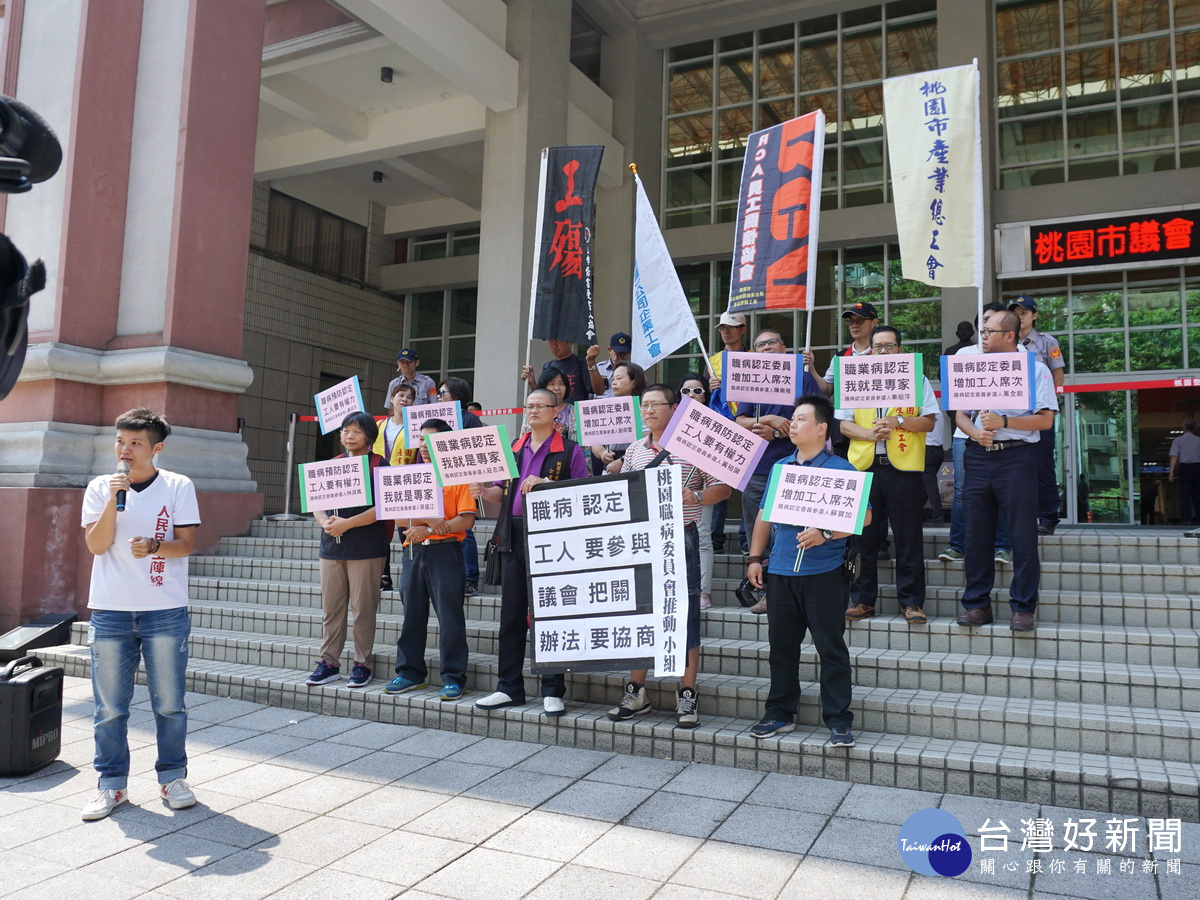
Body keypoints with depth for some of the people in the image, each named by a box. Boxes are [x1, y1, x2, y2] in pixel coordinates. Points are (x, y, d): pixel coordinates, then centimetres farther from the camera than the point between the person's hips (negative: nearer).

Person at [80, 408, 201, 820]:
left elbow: (187, 543, -3)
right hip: (110, 611, 2)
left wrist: (153, 547, -22)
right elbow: (96, 544, -3)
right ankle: (112, 783, 21)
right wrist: (114, 498, -14)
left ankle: (172, 777, 19)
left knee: (169, 703, 4)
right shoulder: (100, 487, 6)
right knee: (110, 707, 7)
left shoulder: (178, 486, 1)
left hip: (165, 611, -1)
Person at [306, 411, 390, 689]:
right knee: (331, 608, 9)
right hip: (331, 548, 5)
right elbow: (317, 503, 12)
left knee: (363, 609, 0)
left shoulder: (379, 465, -3)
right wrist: (325, 523, -9)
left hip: (366, 549, -5)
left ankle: (362, 664, 11)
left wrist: (347, 523, -17)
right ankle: (328, 662, 18)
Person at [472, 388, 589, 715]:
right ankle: (509, 688, 17)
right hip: (513, 538, 5)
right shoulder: (513, 449, 17)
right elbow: (502, 491, 19)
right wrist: (484, 491, -4)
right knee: (511, 613, 8)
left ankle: (553, 691, 8)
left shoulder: (569, 451, 1)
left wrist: (545, 483, -18)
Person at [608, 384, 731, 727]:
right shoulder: (634, 450, 14)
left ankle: (687, 695, 11)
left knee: (684, 614, 0)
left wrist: (697, 497, -19)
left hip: (681, 537, -4)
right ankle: (636, 692, 20)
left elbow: (722, 487, -2)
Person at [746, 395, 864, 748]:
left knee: (831, 648, 1)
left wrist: (825, 534, -21)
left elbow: (862, 516, -9)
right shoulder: (780, 467, 13)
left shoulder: (840, 469, -4)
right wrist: (755, 557, 11)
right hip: (781, 572, 5)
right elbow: (764, 515, 17)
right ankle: (780, 713, 24)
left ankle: (839, 720, 11)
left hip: (823, 574, -5)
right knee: (781, 645, 12)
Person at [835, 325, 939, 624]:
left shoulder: (917, 380, 8)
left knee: (908, 537, 0)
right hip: (863, 465, 2)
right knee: (863, 536, 5)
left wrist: (898, 422, -15)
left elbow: (929, 422, 1)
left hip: (904, 467, -2)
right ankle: (862, 600, 14)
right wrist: (869, 433, -10)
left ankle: (911, 602, 9)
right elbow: (844, 424, 8)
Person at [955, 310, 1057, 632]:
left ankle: (1023, 608, 5)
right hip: (978, 457, 5)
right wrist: (976, 432, -5)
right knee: (977, 534, 6)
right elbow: (960, 414, 15)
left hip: (1016, 457, -4)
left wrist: (1003, 421, -14)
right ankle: (977, 604, 13)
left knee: (1023, 535, -3)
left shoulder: (1035, 369, 2)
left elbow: (1046, 420, -5)